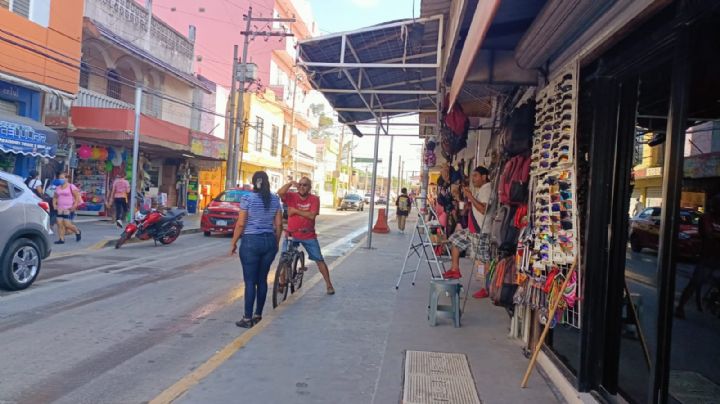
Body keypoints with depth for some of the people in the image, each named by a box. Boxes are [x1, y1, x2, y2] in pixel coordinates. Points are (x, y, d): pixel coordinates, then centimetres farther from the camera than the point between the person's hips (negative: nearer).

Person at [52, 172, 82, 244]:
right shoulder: (58, 188, 14)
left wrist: (74, 206, -16)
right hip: (60, 209, 6)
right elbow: (55, 197, 26)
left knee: (67, 224, -10)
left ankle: (77, 232, 16)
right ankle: (61, 239, 2)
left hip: (68, 209, -6)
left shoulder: (71, 187, -4)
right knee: (60, 224, -3)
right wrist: (54, 204, 8)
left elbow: (77, 197, -7)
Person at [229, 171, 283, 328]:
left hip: (251, 241, -4)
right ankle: (258, 315, 20)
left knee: (250, 281, 1)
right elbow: (279, 224, 5)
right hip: (269, 241, 4)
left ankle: (247, 319, 4)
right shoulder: (275, 199, 4)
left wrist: (234, 243, 1)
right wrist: (276, 243, 17)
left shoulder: (247, 198, -8)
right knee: (262, 280, 12)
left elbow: (241, 224, -9)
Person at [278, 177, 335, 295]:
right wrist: (291, 183, -28)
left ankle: (329, 285, 13)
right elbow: (280, 193, -26)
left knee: (319, 260, 3)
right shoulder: (291, 196, -7)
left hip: (308, 235, 0)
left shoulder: (314, 199, -8)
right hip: (292, 234, 0)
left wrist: (295, 210, -19)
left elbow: (312, 215, -21)